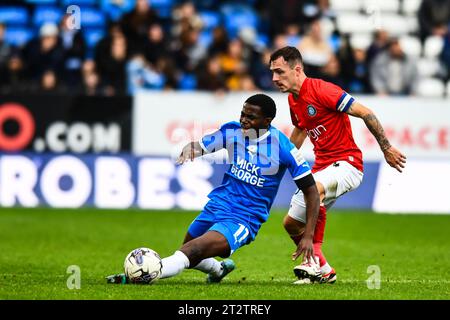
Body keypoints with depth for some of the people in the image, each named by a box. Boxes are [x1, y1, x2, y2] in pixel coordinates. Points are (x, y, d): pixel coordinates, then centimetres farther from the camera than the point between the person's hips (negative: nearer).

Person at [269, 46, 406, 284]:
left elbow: (365, 113, -17)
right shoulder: (293, 100, 10)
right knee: (291, 223, 5)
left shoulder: (321, 90, -17)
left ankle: (315, 260, -30)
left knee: (314, 189, -39)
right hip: (322, 167, 9)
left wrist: (386, 148, -15)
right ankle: (323, 272, 21)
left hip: (346, 164, -9)